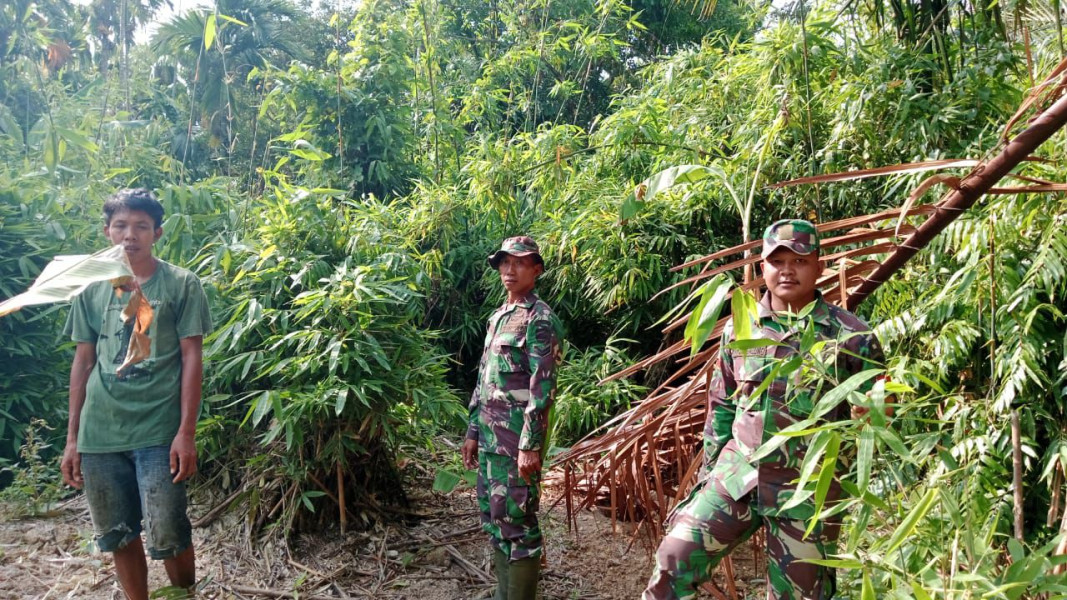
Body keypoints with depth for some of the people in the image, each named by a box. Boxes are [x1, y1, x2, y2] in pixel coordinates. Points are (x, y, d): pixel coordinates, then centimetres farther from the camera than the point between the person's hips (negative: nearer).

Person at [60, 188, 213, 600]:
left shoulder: (181, 285, -1)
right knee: (119, 537, 11)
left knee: (168, 537, -2)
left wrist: (186, 432, -10)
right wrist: (72, 438, 11)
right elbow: (83, 362, 13)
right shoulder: (92, 289, 10)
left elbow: (192, 358, -4)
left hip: (158, 433, -3)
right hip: (99, 435, 4)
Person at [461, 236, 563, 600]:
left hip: (517, 439, -8)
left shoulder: (540, 319, -10)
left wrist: (530, 444, -20)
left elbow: (542, 387, -16)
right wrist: (473, 431, 16)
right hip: (490, 437, 8)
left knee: (517, 521, -2)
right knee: (493, 519, 15)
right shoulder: (497, 317, 16)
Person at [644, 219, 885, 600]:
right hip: (736, 475, 3)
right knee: (674, 561, -5)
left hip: (806, 491, -3)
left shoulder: (851, 337, -7)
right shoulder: (740, 327, 4)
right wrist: (709, 469, 11)